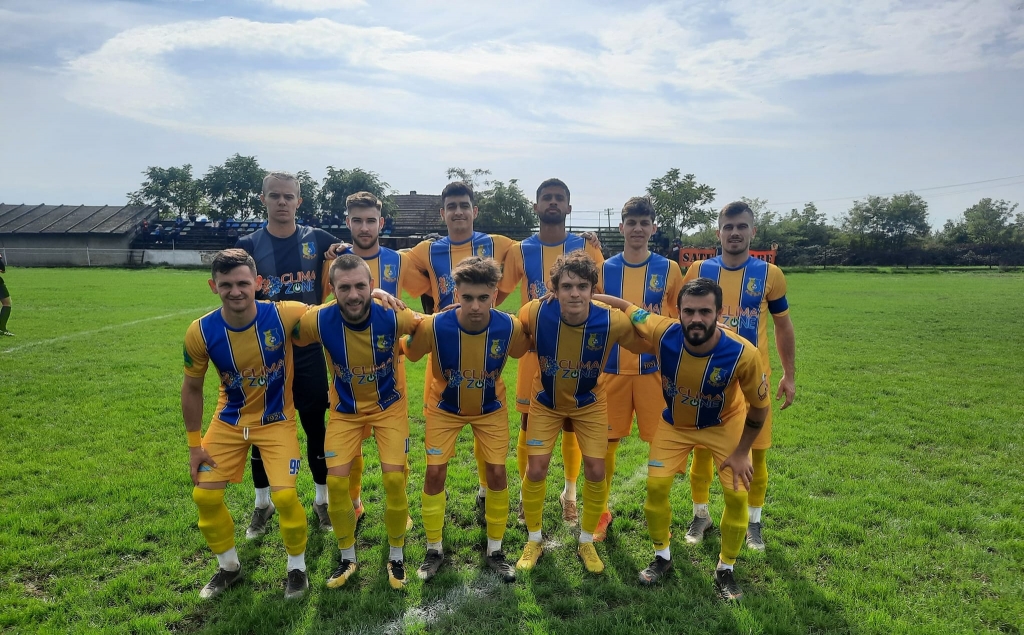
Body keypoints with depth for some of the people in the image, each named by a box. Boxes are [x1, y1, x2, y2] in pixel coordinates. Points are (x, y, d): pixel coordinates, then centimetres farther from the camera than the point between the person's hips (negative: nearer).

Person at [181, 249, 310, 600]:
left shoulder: (284, 315, -25)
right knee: (205, 496, 3)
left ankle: (297, 567, 15)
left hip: (277, 420, -3)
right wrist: (194, 445, 1)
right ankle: (228, 566, 31)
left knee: (284, 495, -14)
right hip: (229, 420, 3)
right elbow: (192, 389, -2)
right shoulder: (200, 332, -18)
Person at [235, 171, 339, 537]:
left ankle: (323, 499, 28)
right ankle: (262, 503, 32)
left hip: (309, 351, 0)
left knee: (316, 427, 9)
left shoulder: (318, 240, -1)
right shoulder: (248, 245, -1)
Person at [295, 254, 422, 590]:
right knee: (336, 480, -3)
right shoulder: (319, 321, -25)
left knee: (394, 477, -8)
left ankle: (396, 556, 18)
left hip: (389, 405, -1)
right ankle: (347, 557, 22)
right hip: (345, 410, 1)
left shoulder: (392, 317, -26)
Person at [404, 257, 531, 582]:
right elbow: (410, 352, -11)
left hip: (491, 408, 1)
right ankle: (434, 550, 22)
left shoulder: (509, 327, -29)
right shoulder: (434, 326, -32)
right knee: (435, 472, 0)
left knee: (497, 472, 0)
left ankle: (495, 550, 22)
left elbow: (521, 351, -4)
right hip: (444, 408, -1)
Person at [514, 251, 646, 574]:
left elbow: (647, 345, -12)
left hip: (589, 403, 0)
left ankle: (587, 543, 27)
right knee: (536, 470, 0)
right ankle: (534, 541, 26)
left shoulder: (612, 321, -30)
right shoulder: (535, 313, -30)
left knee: (595, 472, 1)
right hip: (546, 402, 0)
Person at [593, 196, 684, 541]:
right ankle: (601, 511, 25)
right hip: (612, 370, 1)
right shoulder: (604, 270, 4)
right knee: (605, 444, 7)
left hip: (655, 369, -1)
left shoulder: (669, 270, 2)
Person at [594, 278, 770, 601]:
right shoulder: (663, 332, -33)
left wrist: (741, 452, -10)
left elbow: (759, 407, -16)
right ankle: (662, 557, 24)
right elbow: (624, 306, -16)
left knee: (737, 495, -4)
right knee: (656, 486, -2)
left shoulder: (743, 354, -35)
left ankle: (725, 570, 22)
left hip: (725, 424, -1)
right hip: (675, 423, 1)